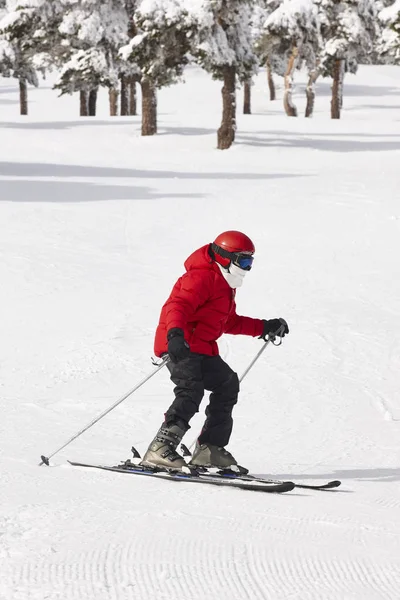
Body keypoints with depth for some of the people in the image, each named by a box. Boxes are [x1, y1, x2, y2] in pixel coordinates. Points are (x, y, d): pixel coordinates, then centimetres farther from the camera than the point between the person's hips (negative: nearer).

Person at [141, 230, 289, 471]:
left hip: (203, 348, 11)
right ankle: (160, 449, -35)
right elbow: (177, 305, -27)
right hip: (180, 346, -11)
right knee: (191, 390, -28)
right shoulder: (202, 278, -12)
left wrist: (265, 327, 30)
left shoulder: (225, 285, 23)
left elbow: (230, 323, 34)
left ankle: (209, 448, 19)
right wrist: (175, 333, -46)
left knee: (227, 384, 17)